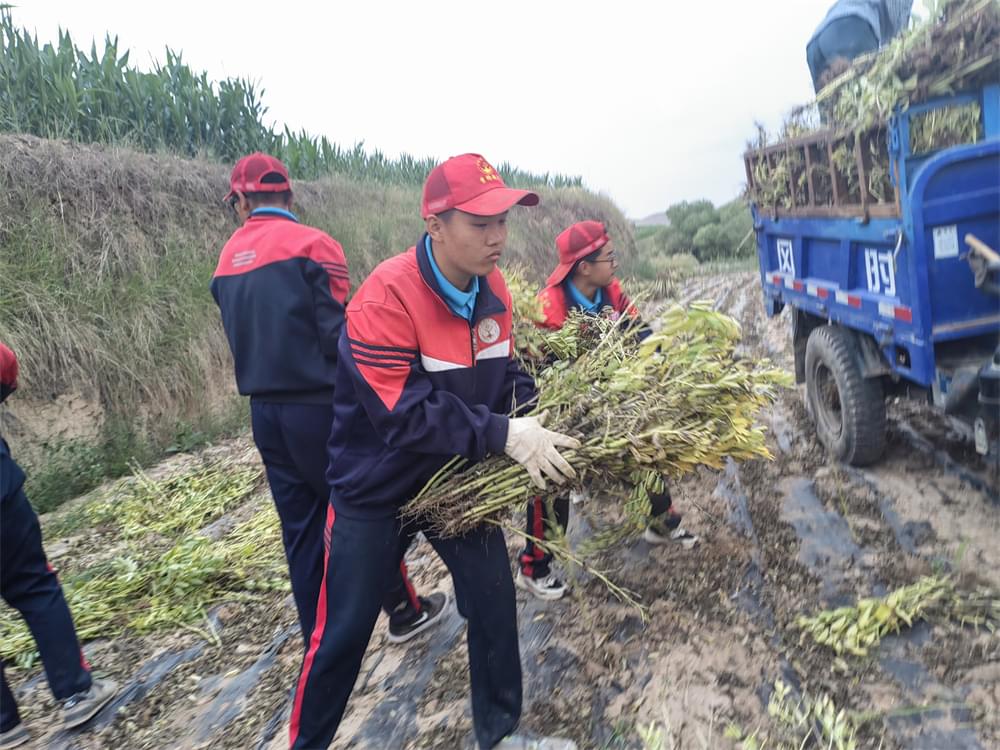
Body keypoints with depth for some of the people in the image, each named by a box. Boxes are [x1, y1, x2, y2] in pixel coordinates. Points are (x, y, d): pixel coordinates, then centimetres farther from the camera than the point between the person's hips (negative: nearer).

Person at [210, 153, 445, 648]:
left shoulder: (228, 259, 7)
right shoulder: (311, 245, -12)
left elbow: (243, 335, 11)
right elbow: (339, 333, -16)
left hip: (265, 411, 6)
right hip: (320, 407, -5)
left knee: (301, 527, 14)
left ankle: (320, 644, 26)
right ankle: (404, 610, 28)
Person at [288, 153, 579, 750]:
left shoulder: (493, 288, -6)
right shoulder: (386, 297, -29)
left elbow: (503, 371, 4)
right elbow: (404, 413, -33)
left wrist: (536, 413, -15)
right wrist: (504, 435, -35)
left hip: (459, 478, 6)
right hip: (377, 492, -5)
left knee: (495, 603, 11)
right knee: (344, 632, 9)